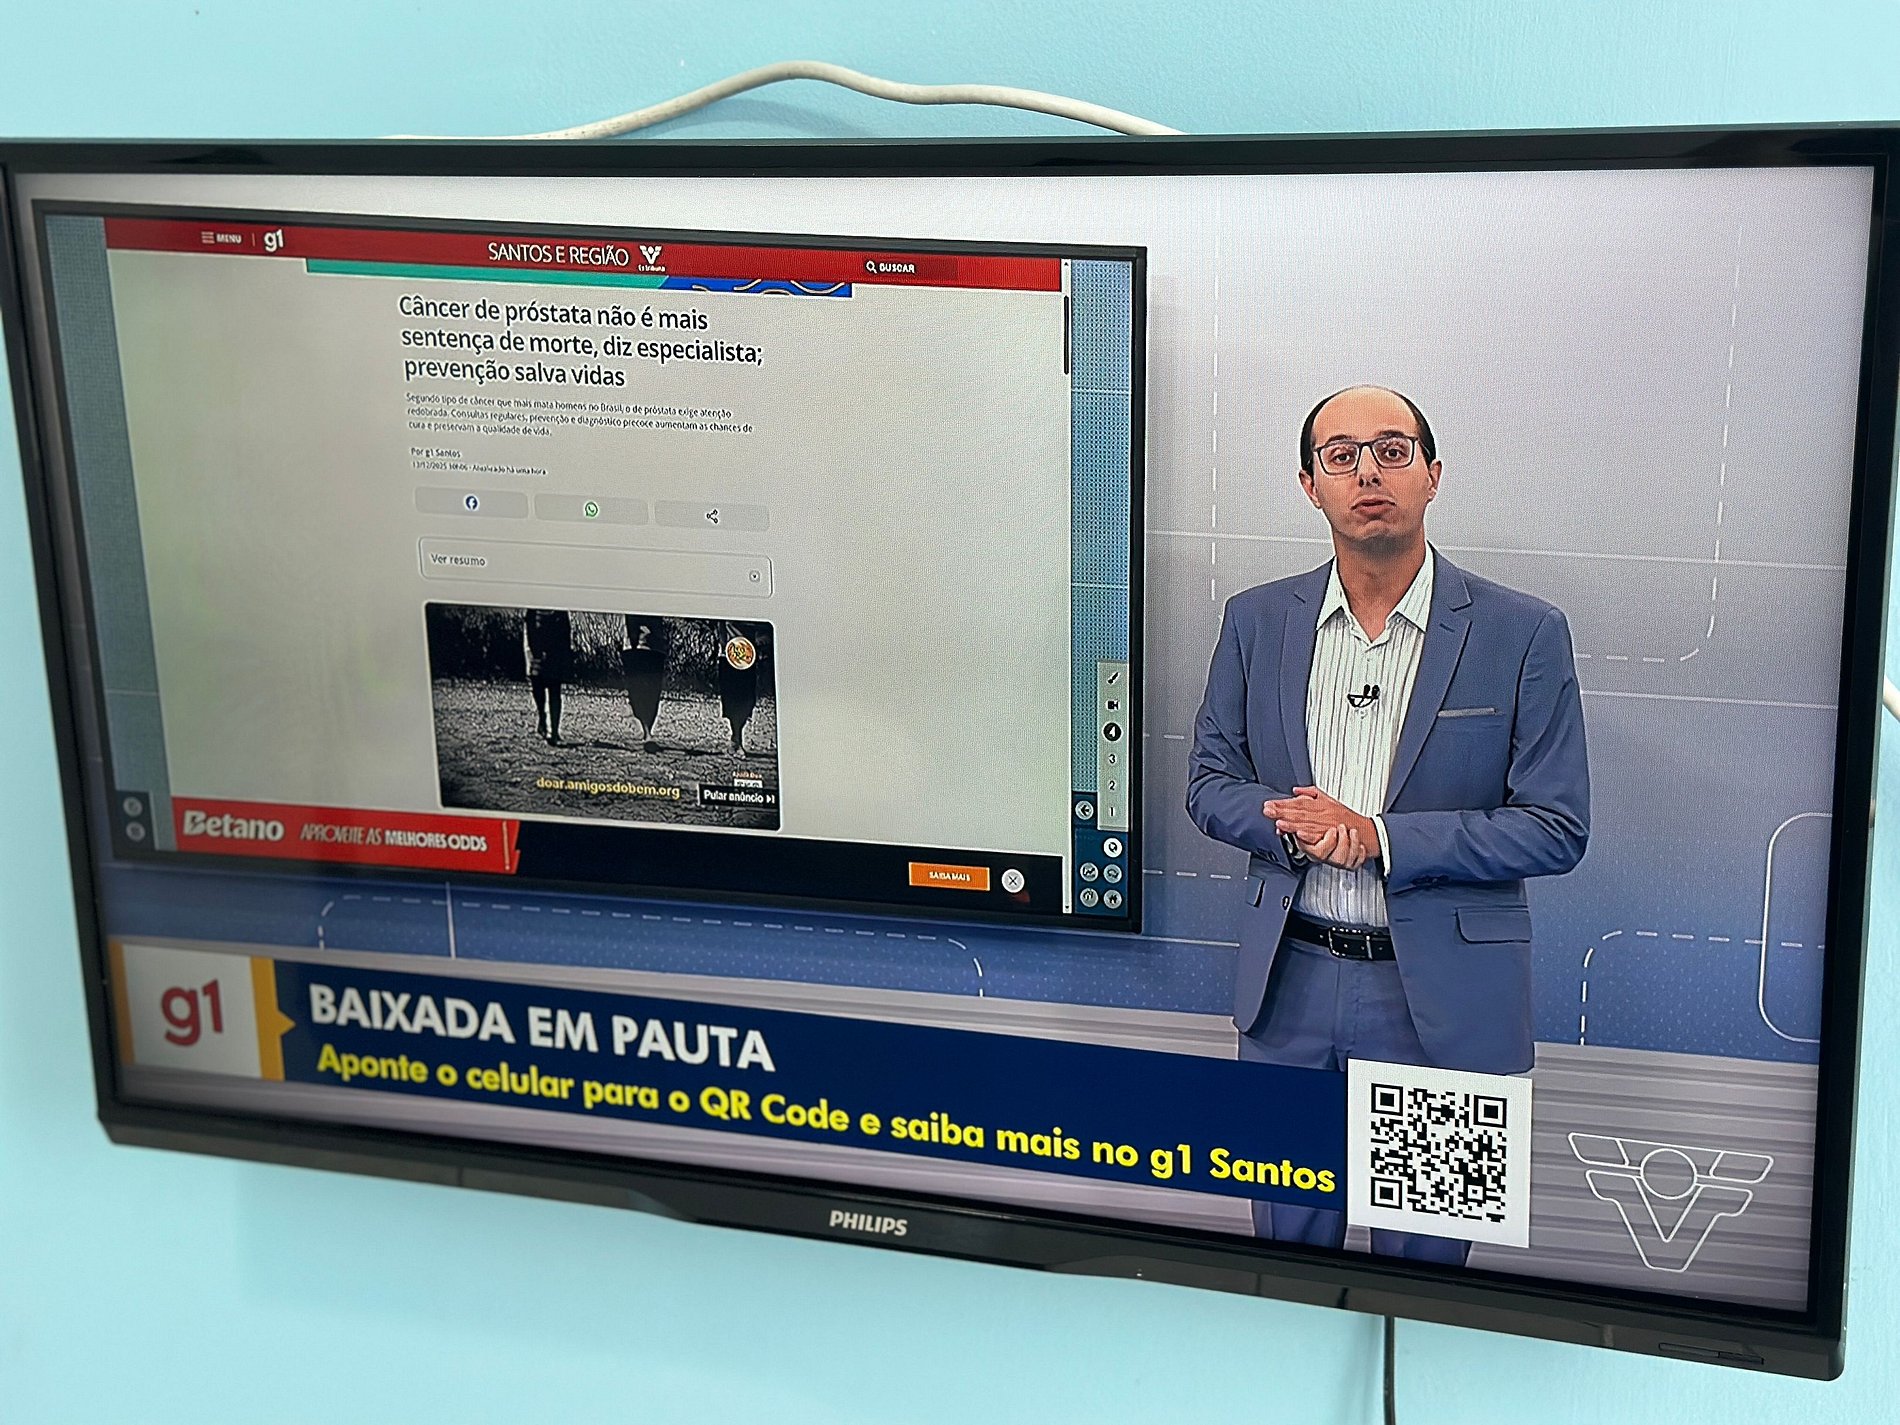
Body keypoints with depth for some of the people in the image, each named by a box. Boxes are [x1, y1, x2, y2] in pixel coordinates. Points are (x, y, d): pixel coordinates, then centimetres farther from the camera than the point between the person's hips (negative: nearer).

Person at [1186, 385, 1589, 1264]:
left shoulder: (1522, 634, -7)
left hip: (1441, 997, -2)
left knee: (1423, 1257, 11)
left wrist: (1378, 838, -18)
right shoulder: (1256, 621, 3)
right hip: (1288, 986, 3)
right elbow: (1209, 783, 8)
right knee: (1286, 1241, 16)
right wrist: (1292, 827, -14)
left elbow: (1556, 827, -8)